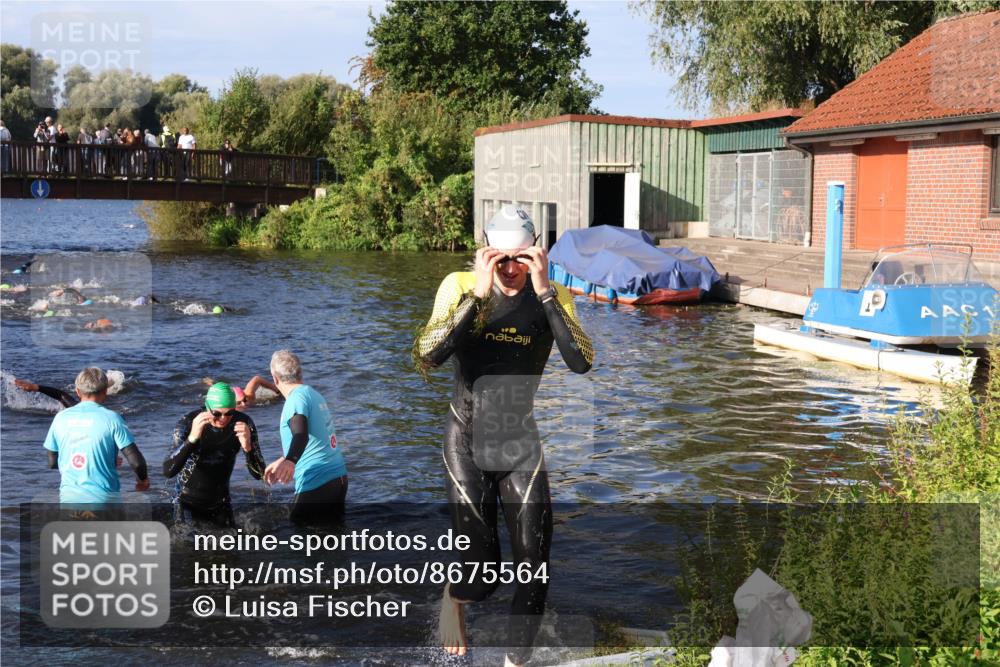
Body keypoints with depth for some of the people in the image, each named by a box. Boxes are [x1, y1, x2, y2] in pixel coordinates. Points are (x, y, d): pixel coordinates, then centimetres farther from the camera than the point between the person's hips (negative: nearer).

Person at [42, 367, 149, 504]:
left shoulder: (61, 418, 2)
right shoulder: (111, 418, -8)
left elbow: (52, 462, 10)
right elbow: (136, 461, -12)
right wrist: (143, 479, 8)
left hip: (69, 496, 3)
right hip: (103, 497, -3)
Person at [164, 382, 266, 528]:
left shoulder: (244, 423, -16)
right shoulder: (188, 422, -23)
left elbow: (258, 474, -16)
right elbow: (168, 472, -32)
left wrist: (247, 447, -37)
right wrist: (192, 438, -46)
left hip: (221, 504, 3)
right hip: (189, 503, -3)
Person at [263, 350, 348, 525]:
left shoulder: (298, 397, -12)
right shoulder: (314, 394, 15)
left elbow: (301, 434, -31)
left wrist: (289, 461, -49)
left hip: (317, 483, -9)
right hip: (338, 477, 9)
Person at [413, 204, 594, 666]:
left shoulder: (551, 298, -5)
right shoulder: (459, 287, -9)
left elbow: (582, 363, -22)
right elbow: (425, 358, -23)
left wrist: (544, 292, -27)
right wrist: (477, 294, -28)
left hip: (521, 443, 2)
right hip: (467, 442, -2)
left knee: (535, 569, -2)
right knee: (482, 575, -6)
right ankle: (452, 599, 31)